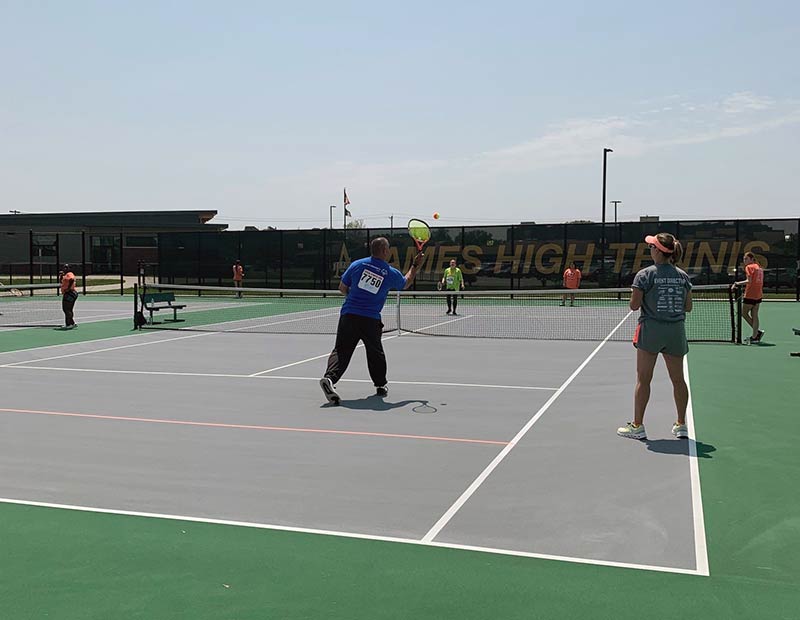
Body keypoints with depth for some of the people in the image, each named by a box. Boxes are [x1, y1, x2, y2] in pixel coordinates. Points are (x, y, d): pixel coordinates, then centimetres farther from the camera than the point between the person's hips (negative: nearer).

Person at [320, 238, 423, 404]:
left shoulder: (357, 264, 3)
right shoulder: (391, 273, 1)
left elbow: (342, 288, 10)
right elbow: (406, 283, 24)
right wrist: (415, 265, 35)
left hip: (348, 315, 1)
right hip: (371, 320, -1)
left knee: (341, 351, -1)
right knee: (375, 352, 19)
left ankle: (329, 378, -23)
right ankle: (381, 385, 32)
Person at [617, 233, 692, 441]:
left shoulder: (645, 275, -10)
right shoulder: (683, 276, 4)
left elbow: (634, 305, -10)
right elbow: (688, 307, 7)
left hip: (651, 328, -4)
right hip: (676, 330, 4)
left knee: (643, 379, 3)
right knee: (678, 379, 13)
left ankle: (637, 425, 8)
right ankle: (681, 425, 21)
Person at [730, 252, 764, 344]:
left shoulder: (749, 267, -9)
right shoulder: (759, 267, 15)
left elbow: (749, 281, -19)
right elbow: (755, 281, 15)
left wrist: (737, 283, -13)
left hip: (750, 295, -8)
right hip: (758, 295, 8)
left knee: (744, 313, 6)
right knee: (754, 315, 10)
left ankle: (757, 332, 2)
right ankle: (755, 336, 9)